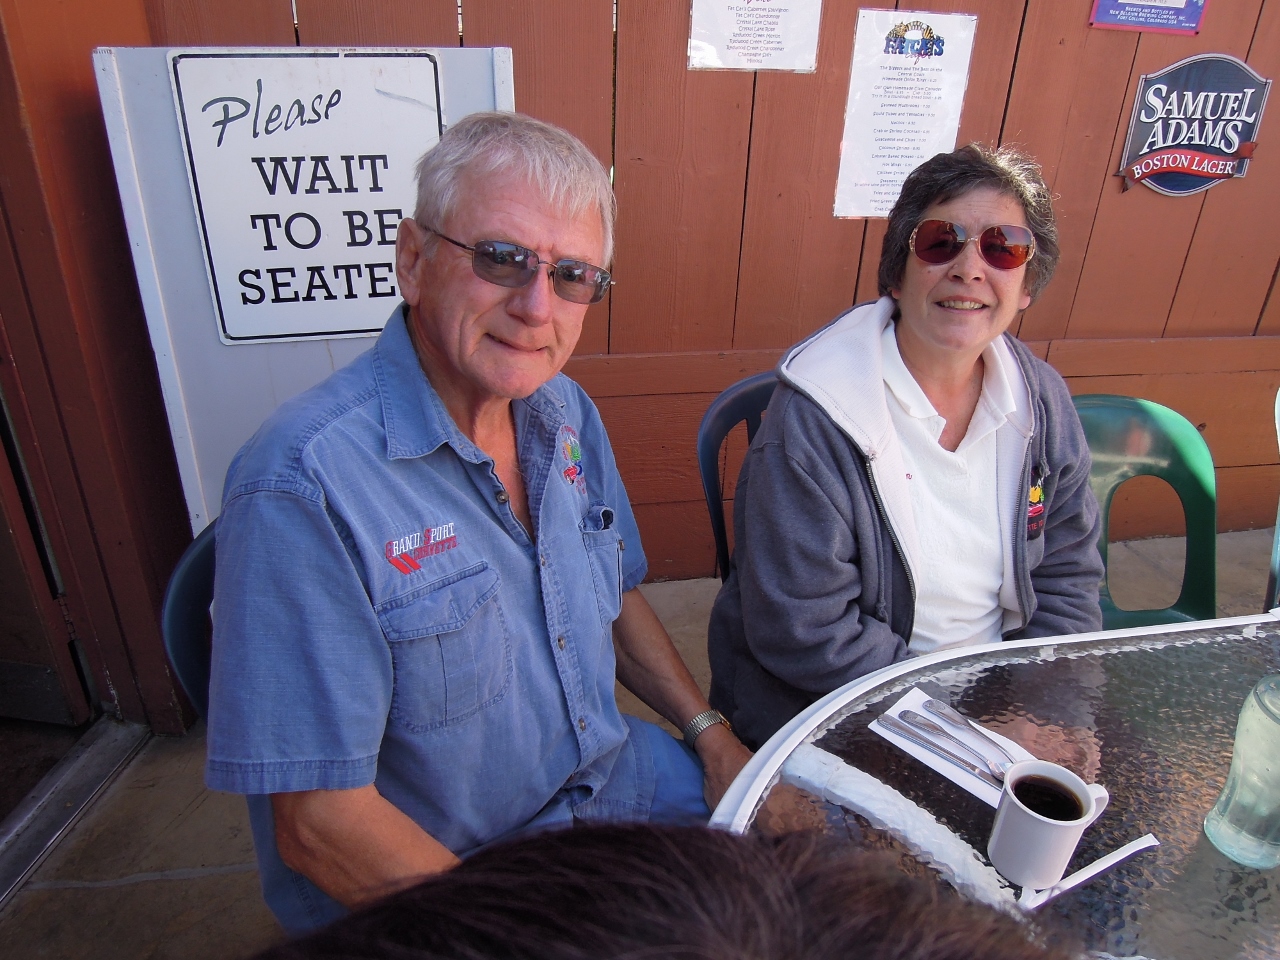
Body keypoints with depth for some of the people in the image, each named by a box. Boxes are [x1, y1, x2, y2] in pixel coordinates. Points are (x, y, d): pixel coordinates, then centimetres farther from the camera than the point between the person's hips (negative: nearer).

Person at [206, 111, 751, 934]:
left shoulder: (568, 413, -3)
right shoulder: (305, 484, -27)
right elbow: (319, 826, -24)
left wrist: (712, 733, 1)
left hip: (610, 773, 7)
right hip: (431, 875, -6)